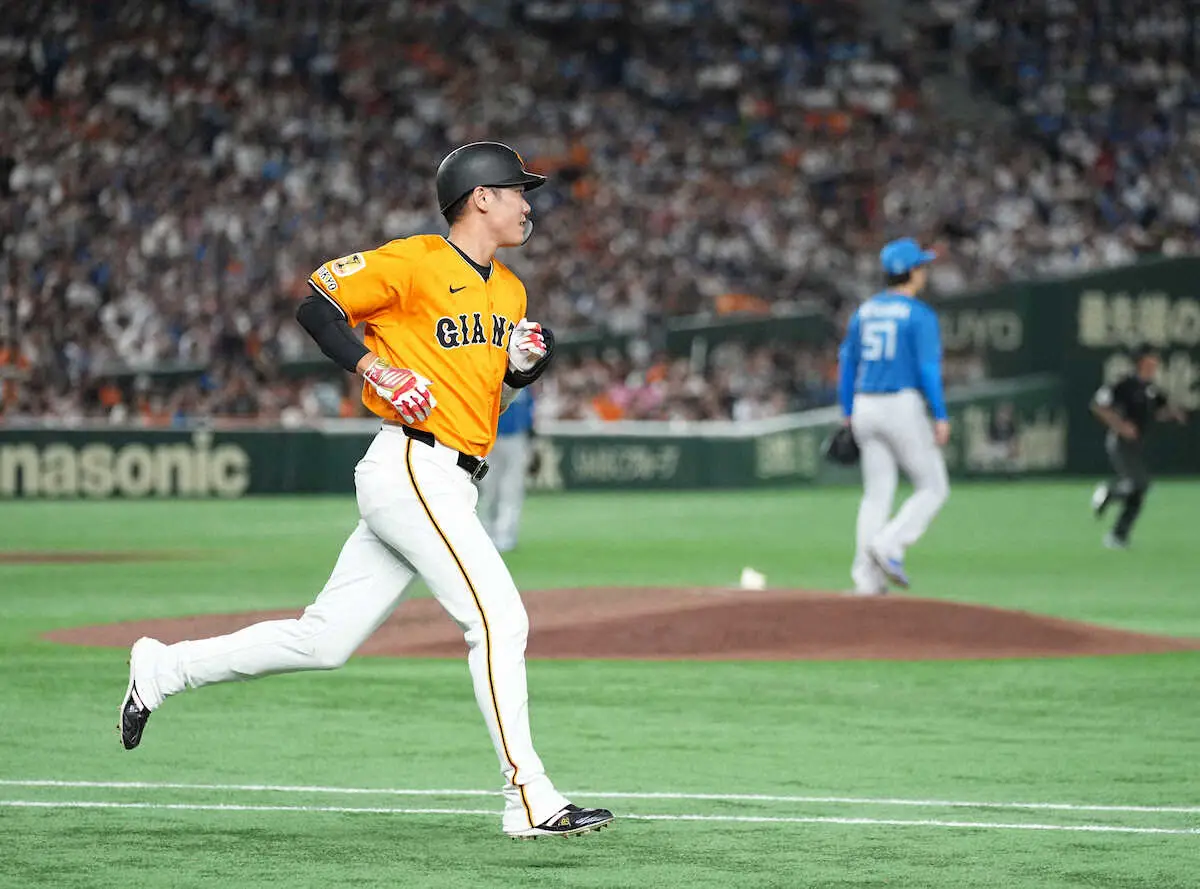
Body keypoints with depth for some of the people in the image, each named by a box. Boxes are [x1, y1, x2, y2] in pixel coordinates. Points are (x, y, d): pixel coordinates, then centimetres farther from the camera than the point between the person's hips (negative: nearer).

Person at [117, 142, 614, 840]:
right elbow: (317, 307, -7)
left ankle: (164, 670, 22)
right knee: (498, 619, -15)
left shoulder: (510, 291, 18)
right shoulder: (415, 263, -8)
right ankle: (531, 800, -13)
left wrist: (522, 369, 4)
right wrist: (377, 370, -17)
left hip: (450, 486, 9)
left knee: (323, 640, 9)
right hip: (411, 466, -9)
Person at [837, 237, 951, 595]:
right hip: (902, 405, -6)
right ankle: (889, 546, -13)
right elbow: (928, 368, -14)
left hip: (864, 405, 6)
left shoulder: (864, 311, 11)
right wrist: (941, 416, -12)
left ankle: (866, 577, 3)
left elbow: (846, 362, 13)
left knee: (876, 492, 9)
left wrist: (847, 412, 18)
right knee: (932, 487, 6)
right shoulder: (919, 315, -8)